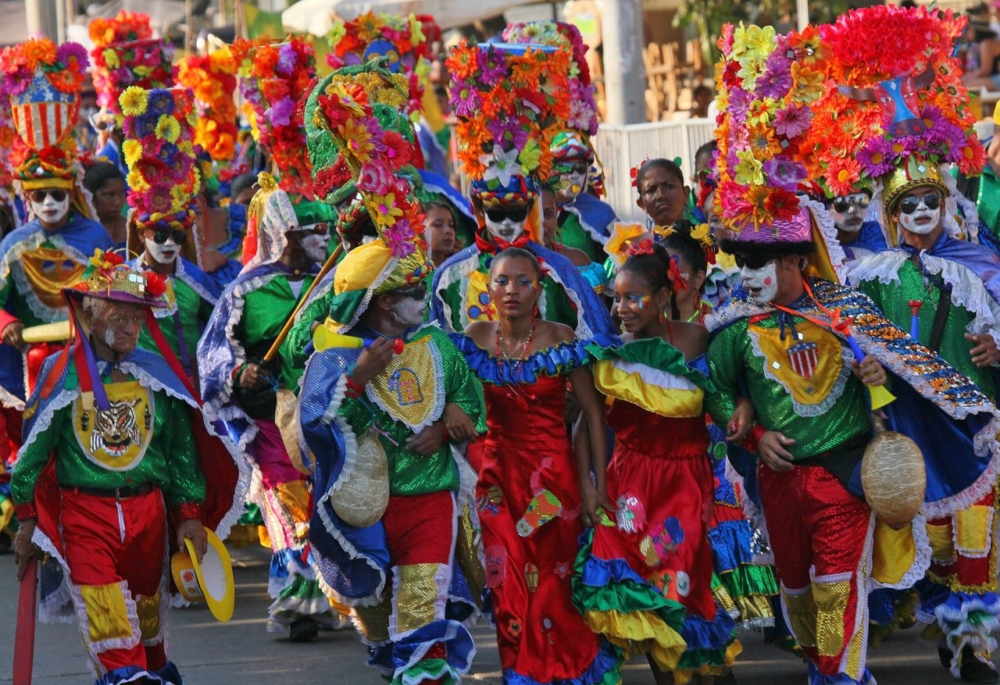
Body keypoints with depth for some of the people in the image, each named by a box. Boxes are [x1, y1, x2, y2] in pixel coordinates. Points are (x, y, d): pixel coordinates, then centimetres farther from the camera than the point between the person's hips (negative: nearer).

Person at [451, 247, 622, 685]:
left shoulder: (560, 339, -8)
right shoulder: (476, 337, -1)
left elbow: (592, 411, -7)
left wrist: (597, 484, -10)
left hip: (554, 474, -2)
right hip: (499, 472, 3)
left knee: (552, 590, 1)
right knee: (510, 591, 2)